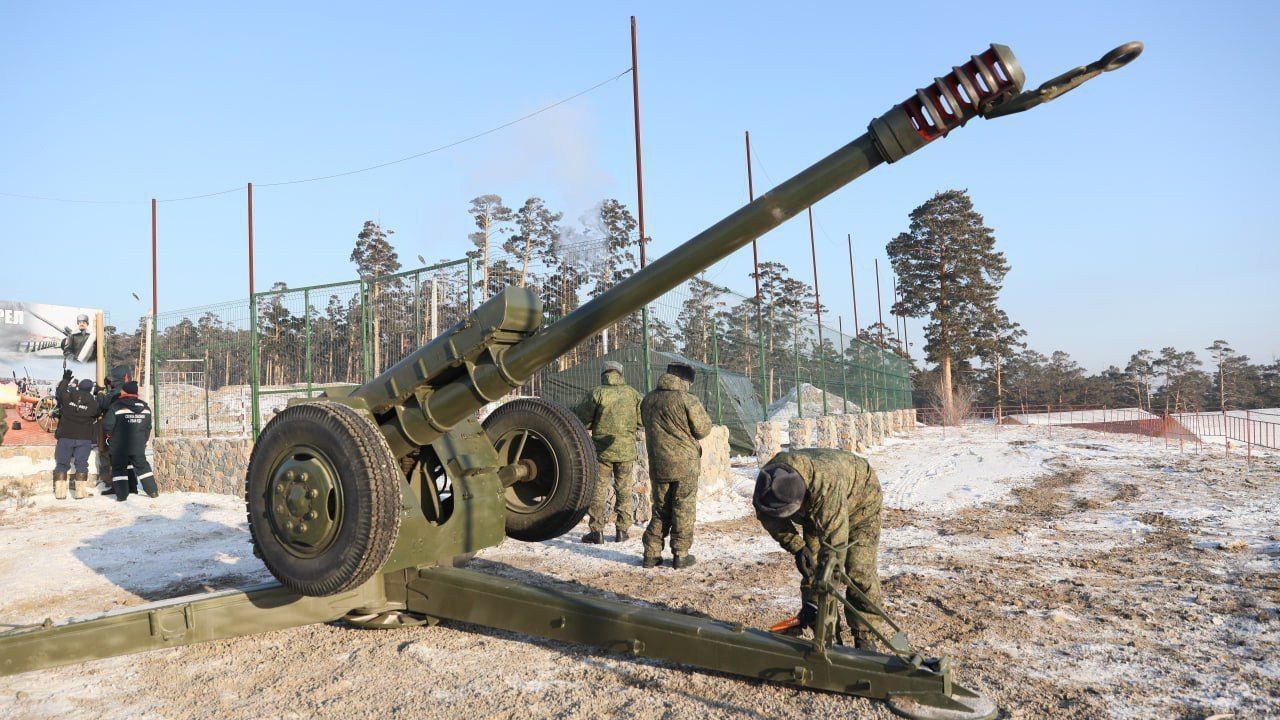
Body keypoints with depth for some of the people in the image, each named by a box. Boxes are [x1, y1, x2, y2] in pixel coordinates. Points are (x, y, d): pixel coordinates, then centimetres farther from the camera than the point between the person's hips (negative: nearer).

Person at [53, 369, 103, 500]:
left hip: (65, 437, 1)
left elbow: (60, 391, 14)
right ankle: (80, 491, 1)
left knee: (62, 463, 10)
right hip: (84, 439, -1)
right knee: (81, 464, 4)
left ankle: (60, 491, 8)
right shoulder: (93, 403, -9)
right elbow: (99, 413, 9)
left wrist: (65, 379, 28)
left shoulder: (67, 397, -6)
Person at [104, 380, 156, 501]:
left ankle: (122, 494, 0)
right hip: (139, 446, 4)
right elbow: (148, 427, 8)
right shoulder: (145, 407, 4)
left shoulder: (116, 406, -11)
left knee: (119, 468, 5)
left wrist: (110, 435, 8)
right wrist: (143, 440, 20)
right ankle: (153, 491, 12)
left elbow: (107, 425, -12)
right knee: (142, 466, 14)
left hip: (119, 446, -4)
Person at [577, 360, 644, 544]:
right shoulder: (632, 393, 0)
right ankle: (622, 530, 15)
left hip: (602, 449, -2)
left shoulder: (597, 393, -7)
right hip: (626, 449, 2)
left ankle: (597, 531, 5)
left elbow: (582, 420, -6)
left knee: (598, 489, 5)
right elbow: (641, 422, 3)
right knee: (624, 490, 13)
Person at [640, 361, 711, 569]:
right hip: (685, 465, -5)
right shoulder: (688, 400, -13)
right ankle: (680, 555, 11)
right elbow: (702, 430, -7)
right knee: (684, 511, 7)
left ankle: (651, 554, 14)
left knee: (660, 510, 16)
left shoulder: (648, 399, 4)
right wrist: (703, 413, 11)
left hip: (657, 465, 5)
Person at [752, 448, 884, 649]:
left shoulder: (826, 483, -47)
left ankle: (864, 638, -5)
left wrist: (816, 603, -40)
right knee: (811, 567, -3)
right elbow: (774, 522, -8)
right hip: (814, 510, 6)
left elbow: (835, 542, -44)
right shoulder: (766, 485, -29)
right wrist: (797, 547, -22)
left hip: (859, 500, -5)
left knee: (858, 570, -15)